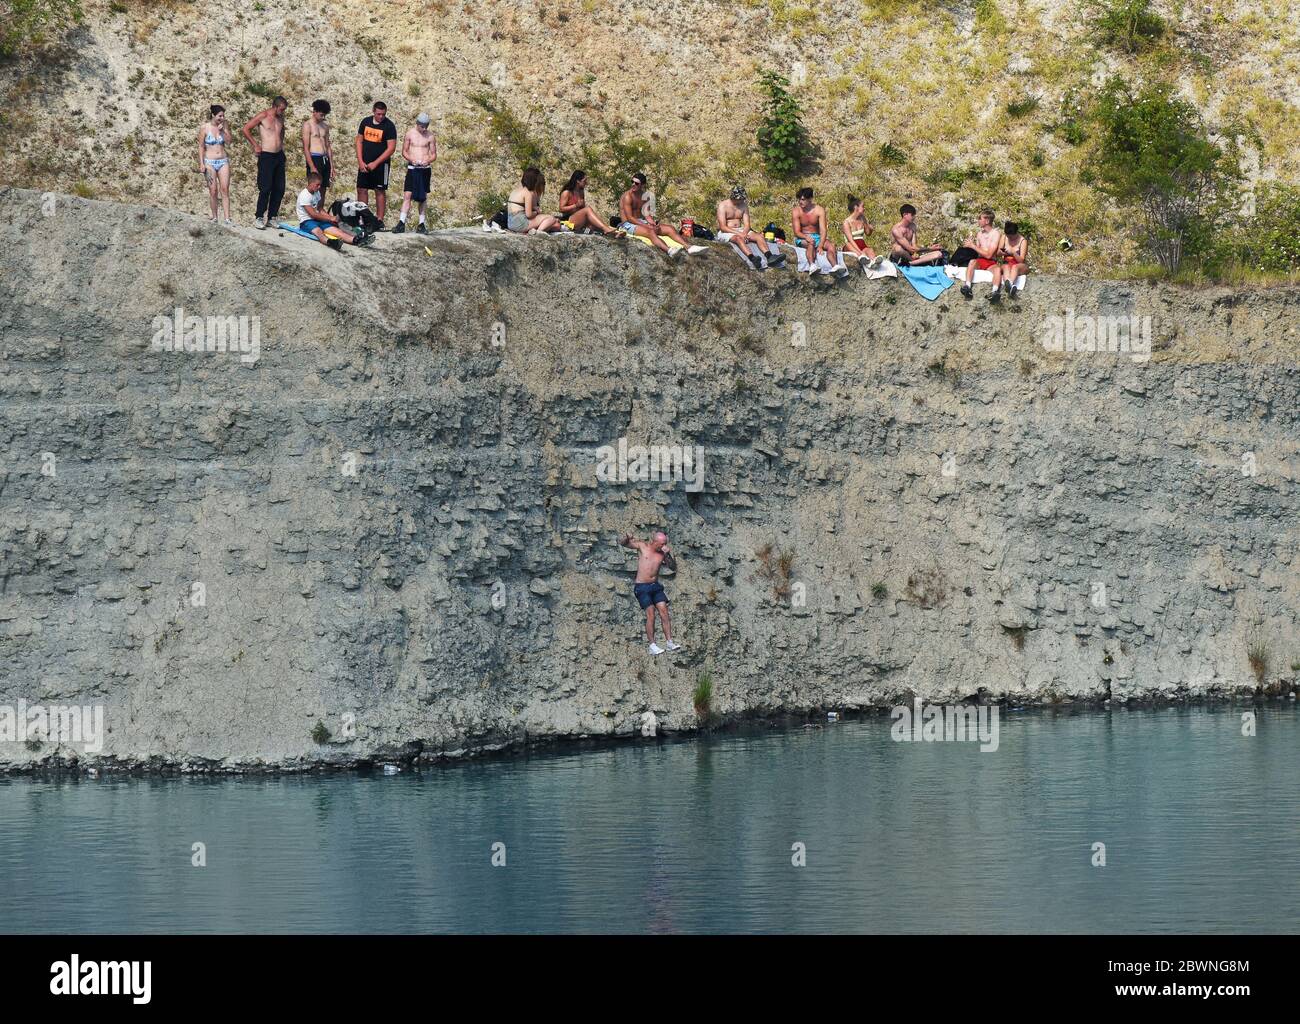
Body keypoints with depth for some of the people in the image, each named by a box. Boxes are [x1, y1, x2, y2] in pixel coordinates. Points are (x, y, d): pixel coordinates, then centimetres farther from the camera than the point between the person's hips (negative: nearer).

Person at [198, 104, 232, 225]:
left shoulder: (224, 125, 3)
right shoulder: (204, 127, -4)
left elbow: (228, 142, -1)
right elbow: (201, 146, -2)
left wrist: (223, 130, -13)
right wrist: (201, 164, -6)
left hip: (223, 161, 2)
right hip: (210, 162, -2)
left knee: (225, 190, -6)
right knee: (213, 191, -1)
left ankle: (227, 219, -9)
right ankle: (214, 217, 12)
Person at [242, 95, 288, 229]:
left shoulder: (280, 118, 12)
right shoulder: (263, 116, -8)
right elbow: (246, 129, -5)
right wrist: (255, 145, -4)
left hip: (279, 155, 7)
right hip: (266, 156, -7)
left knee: (279, 189, 5)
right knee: (265, 189, -10)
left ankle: (272, 216, 12)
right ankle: (259, 217, -4)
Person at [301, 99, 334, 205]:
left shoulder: (325, 126, 15)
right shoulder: (308, 125, -5)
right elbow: (306, 148, -11)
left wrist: (331, 166, 15)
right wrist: (312, 167, -17)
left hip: (325, 160, 7)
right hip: (314, 159, -7)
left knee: (323, 189, 6)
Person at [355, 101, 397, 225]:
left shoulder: (389, 126, -9)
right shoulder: (366, 122, 4)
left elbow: (391, 148, -13)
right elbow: (359, 141, 9)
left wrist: (375, 163, -15)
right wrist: (360, 162, -2)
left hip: (381, 164, -4)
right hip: (364, 164, 4)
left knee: (380, 191, -1)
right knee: (362, 190, 4)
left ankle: (379, 221, 2)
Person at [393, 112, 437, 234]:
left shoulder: (430, 136, 2)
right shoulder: (409, 134, 0)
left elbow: (434, 154, 6)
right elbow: (404, 152, 4)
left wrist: (428, 161, -15)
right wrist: (412, 159, -15)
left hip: (425, 169, 1)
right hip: (412, 168, -1)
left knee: (422, 197, 7)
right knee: (407, 195, -9)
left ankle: (421, 225, 14)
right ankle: (401, 223, -10)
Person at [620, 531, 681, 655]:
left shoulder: (662, 553, 4)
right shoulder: (642, 546, -4)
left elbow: (673, 568, 1)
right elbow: (623, 543, -3)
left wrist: (669, 555, -15)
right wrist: (627, 539, -28)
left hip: (655, 586, 4)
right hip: (642, 587, -4)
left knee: (664, 612, -6)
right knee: (650, 613, -13)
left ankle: (669, 642, -5)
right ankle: (652, 645, -10)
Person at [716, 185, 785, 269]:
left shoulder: (744, 205, 11)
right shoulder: (723, 206, -7)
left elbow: (747, 225, 4)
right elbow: (723, 227, -16)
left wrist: (744, 233, -20)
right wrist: (739, 234, -25)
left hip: (740, 230, 6)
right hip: (725, 233, -6)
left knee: (759, 236, -19)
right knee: (739, 238, -39)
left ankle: (769, 256, -44)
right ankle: (753, 259, -64)